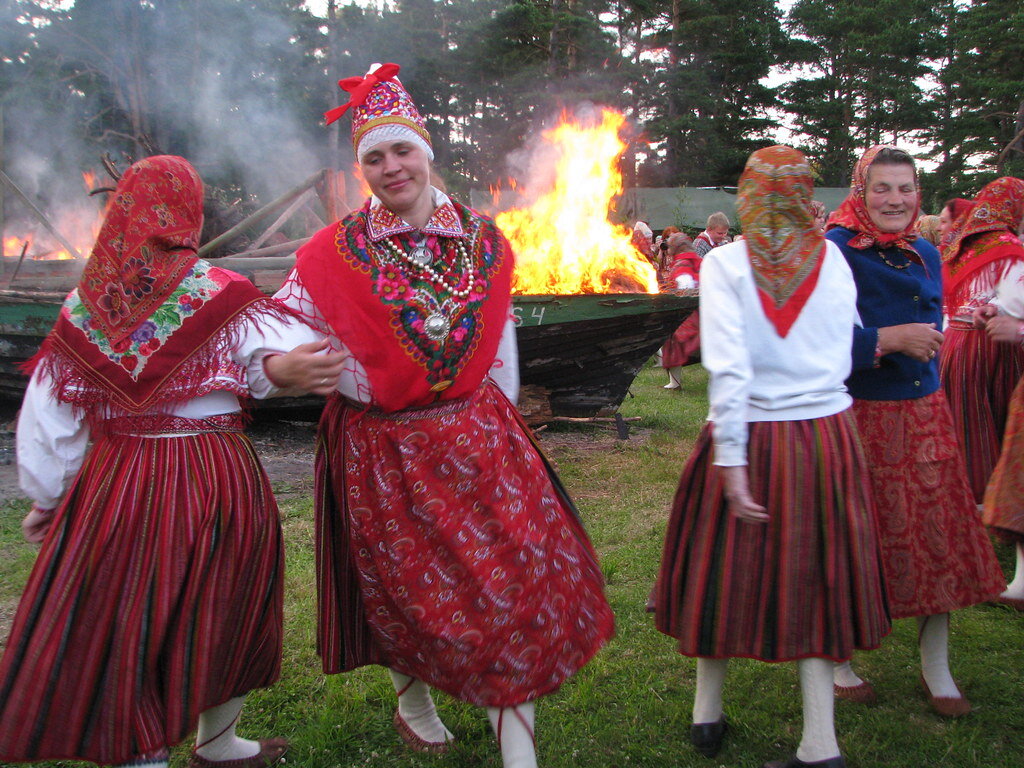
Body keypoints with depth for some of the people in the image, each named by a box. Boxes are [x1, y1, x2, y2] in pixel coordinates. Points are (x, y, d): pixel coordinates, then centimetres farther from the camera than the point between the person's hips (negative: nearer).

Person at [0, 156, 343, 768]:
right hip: (219, 480, -1)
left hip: (114, 484, 2)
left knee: (124, 628, 13)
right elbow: (305, 350, -11)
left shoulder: (85, 304, 0)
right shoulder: (218, 294, -9)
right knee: (221, 619, 18)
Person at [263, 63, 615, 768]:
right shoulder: (335, 254, -5)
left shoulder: (486, 243, 3)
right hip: (382, 453, -2)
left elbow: (501, 345, 10)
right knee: (407, 593, 12)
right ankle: (414, 703, 43)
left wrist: (494, 421, 10)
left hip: (478, 440, 2)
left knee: (514, 578, -1)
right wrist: (281, 367, -29)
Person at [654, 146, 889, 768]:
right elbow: (844, 351, 1)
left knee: (726, 565, 14)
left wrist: (731, 460, -16)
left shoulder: (726, 263, -9)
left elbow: (728, 366, -16)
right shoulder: (834, 260, 0)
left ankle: (707, 714, 30)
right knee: (814, 574, 12)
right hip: (828, 436, 2)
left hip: (750, 436, -2)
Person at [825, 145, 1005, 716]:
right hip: (858, 417, -6)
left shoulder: (926, 254, 10)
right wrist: (888, 339, -21)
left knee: (938, 535, 8)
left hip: (923, 412, 6)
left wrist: (924, 341, 8)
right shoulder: (835, 251, -12)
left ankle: (937, 670, 24)